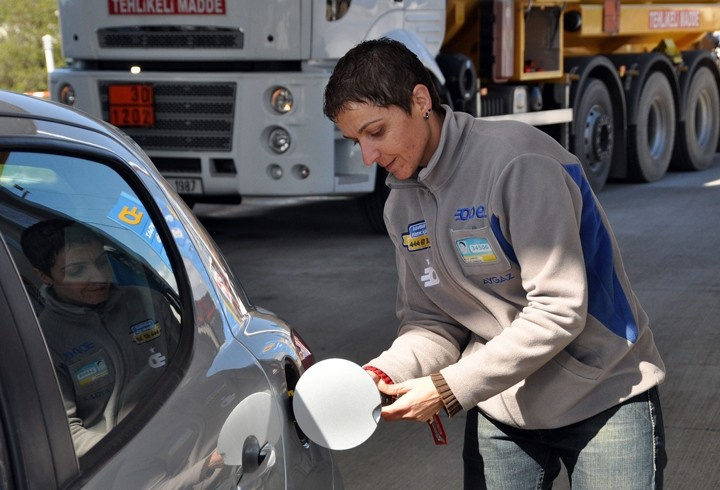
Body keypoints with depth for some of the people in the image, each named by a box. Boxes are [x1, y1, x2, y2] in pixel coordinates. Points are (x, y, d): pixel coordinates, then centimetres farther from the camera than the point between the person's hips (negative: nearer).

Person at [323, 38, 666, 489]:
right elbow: (431, 321, 5)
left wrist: (449, 389, -22)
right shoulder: (402, 205, 3)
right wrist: (385, 373, -16)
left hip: (605, 398, -6)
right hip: (499, 410, 6)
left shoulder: (518, 161, -21)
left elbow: (559, 311, -24)